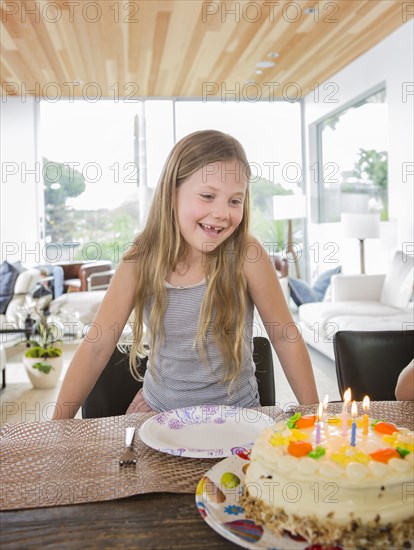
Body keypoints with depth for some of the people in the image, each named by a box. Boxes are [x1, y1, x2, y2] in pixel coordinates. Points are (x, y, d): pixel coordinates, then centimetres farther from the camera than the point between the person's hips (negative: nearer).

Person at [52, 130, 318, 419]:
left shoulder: (246, 254, -15)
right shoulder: (141, 261, -10)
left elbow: (286, 338, -6)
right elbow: (97, 346, -5)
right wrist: (59, 424, -8)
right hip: (158, 410, 2)